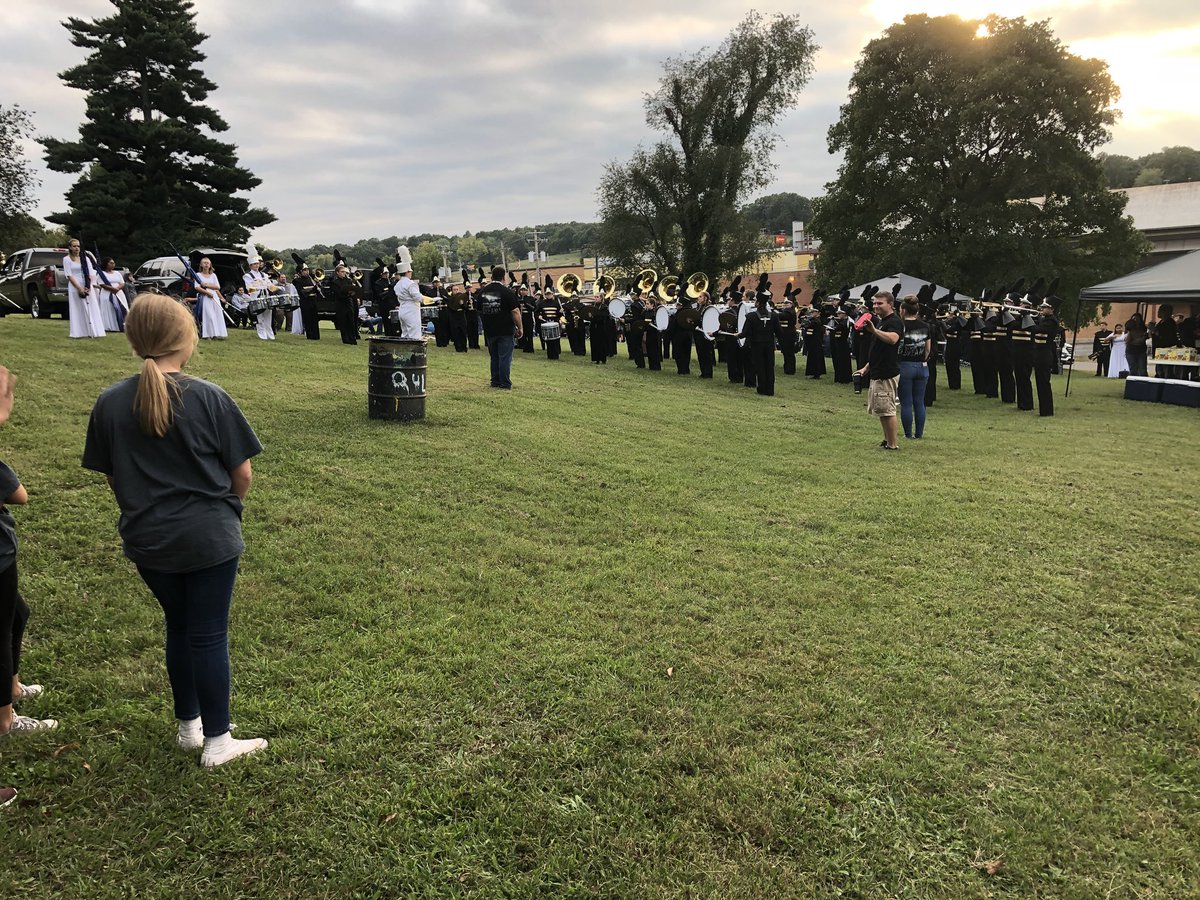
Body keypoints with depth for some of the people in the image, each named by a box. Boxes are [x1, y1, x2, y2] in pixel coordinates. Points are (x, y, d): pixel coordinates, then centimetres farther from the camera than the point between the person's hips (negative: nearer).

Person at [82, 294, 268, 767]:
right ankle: (217, 741, 18)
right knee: (209, 635, 7)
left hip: (147, 540, 4)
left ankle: (189, 726, 35)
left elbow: (111, 476, 5)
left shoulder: (110, 403, -5)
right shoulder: (209, 398, -15)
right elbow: (242, 473, -9)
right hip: (209, 538, -4)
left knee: (178, 626, 21)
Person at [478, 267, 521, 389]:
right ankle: (505, 384, 0)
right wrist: (519, 328, -6)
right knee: (505, 357, -1)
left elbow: (479, 311, 15)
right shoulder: (507, 293, -12)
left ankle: (495, 382, 19)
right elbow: (515, 312, -13)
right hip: (506, 331, -5)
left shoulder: (482, 292, 4)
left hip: (489, 331, 5)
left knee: (494, 357, 15)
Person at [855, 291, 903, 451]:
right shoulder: (882, 322, 18)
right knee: (880, 409, 15)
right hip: (877, 373, 10)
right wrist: (867, 367, 23)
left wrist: (874, 330, -46)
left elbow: (892, 339, -37)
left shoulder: (894, 321, -13)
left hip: (887, 374, -10)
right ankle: (887, 440, 24)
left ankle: (892, 445, -3)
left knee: (887, 410, -8)